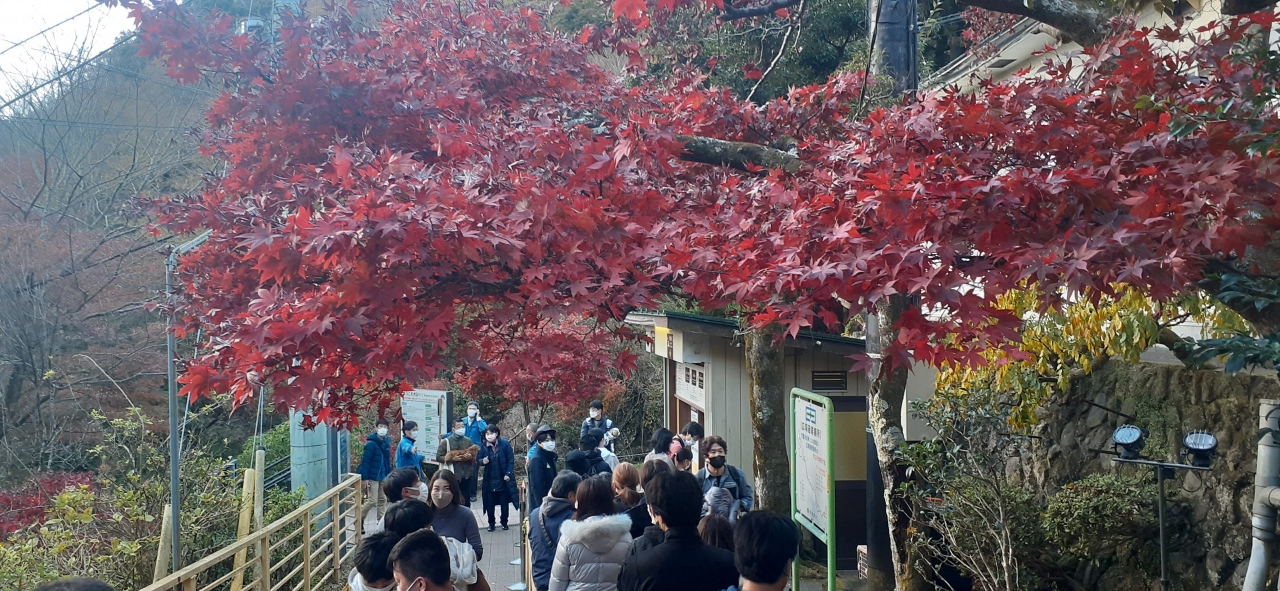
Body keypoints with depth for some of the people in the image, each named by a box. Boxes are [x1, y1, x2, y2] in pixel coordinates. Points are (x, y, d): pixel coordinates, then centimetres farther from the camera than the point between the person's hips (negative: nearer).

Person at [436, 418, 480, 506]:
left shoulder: (468, 441, 7)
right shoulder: (446, 442, -4)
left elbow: (475, 454, 15)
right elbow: (438, 457, -5)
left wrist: (471, 456, -8)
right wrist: (451, 458, -17)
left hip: (466, 475, 4)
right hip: (453, 476, -3)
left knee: (466, 499, 12)